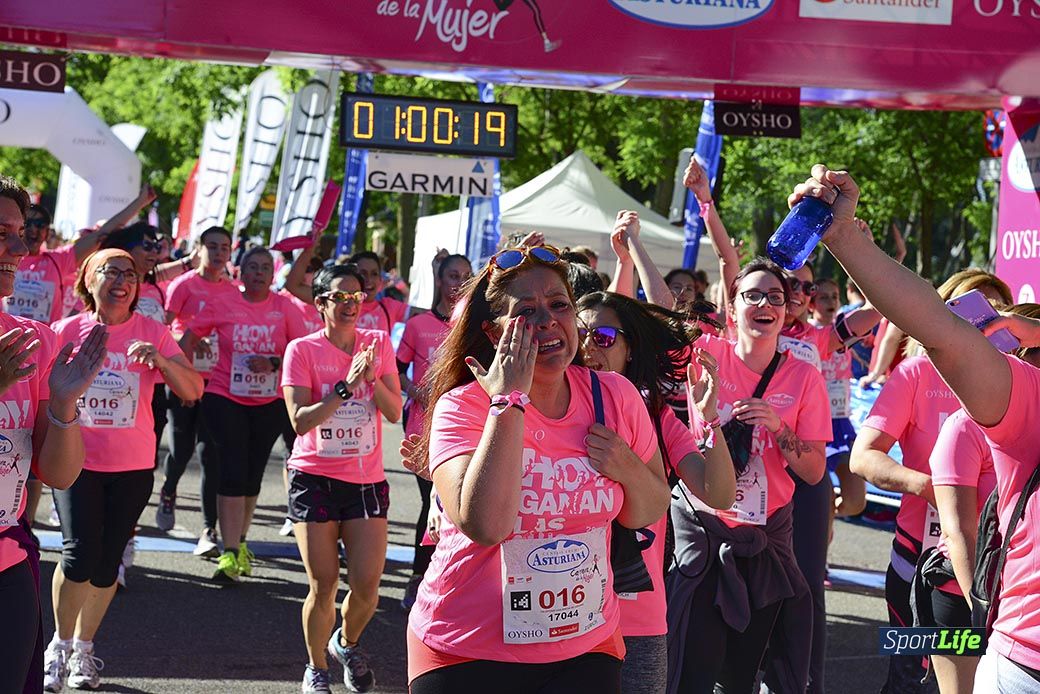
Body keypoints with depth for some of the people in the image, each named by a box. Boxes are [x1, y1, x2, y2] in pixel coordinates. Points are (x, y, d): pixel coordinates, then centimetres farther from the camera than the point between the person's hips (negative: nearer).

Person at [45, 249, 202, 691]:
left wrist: (160, 360, -24)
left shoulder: (153, 333, -1)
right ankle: (60, 643, 8)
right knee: (79, 552, -13)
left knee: (107, 562, 8)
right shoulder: (68, 331, -2)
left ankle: (83, 648, 25)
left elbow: (193, 390, -8)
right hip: (77, 460, -1)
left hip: (133, 466, 1)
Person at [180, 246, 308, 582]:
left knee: (252, 476, 11)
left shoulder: (284, 308, 0)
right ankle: (230, 553, -10)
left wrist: (274, 363, -18)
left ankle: (240, 542, 29)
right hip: (226, 400, -2)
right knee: (232, 474, -11)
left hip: (270, 403, 2)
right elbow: (190, 337, 5)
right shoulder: (222, 304, -2)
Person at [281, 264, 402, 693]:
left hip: (367, 480, 2)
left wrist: (372, 378, -18)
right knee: (323, 586, -2)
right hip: (314, 479, -2)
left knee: (367, 585, -5)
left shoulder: (378, 344, 4)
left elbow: (395, 412, -1)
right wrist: (346, 388, -22)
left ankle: (347, 645, 27)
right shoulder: (302, 350, -5)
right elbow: (300, 421, -13)